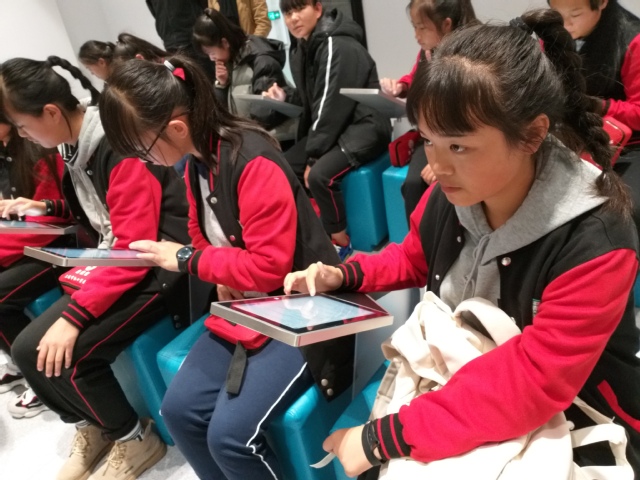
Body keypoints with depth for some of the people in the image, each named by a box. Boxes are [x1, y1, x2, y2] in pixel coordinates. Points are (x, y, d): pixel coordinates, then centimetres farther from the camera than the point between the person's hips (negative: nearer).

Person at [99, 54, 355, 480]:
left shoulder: (254, 163, -23)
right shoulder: (196, 165, 5)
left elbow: (270, 266, -25)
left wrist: (186, 260, -16)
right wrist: (221, 277, -5)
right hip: (240, 309, 8)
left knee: (229, 433, -16)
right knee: (179, 410, -2)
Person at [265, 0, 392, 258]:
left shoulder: (338, 47, -18)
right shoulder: (302, 50, 10)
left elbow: (332, 105, -21)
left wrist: (313, 157, -19)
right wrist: (286, 96, -2)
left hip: (363, 127, -9)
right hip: (332, 127, 10)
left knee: (320, 174, -30)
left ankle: (340, 239, -8)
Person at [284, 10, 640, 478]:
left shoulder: (595, 244, -26)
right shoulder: (453, 192, -10)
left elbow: (530, 387, -28)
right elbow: (415, 258, 10)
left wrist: (382, 439, -30)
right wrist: (344, 275, -8)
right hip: (459, 400, 5)